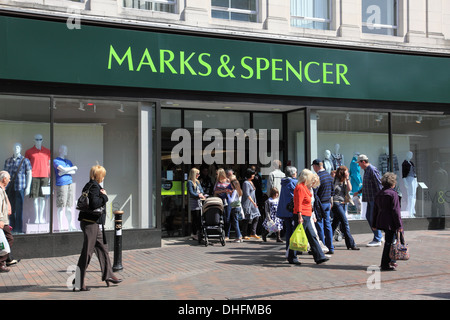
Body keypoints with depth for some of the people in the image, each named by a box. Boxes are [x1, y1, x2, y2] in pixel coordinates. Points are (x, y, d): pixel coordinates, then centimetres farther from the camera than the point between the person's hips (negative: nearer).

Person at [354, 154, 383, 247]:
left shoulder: (373, 170, -15)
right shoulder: (366, 170, 16)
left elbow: (379, 184, -19)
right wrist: (359, 192, 33)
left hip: (375, 198, -10)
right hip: (370, 199, 10)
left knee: (373, 218, -7)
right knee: (368, 216, 12)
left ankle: (377, 240, -1)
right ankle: (378, 236, 20)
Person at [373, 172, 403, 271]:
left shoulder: (379, 194, 11)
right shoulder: (393, 194, -11)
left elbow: (375, 210, 15)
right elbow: (396, 211, -14)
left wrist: (374, 224, 21)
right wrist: (399, 225, -11)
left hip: (381, 221, 8)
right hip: (390, 223, -8)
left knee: (389, 241, 19)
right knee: (389, 242, -2)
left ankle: (390, 261, 26)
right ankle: (385, 265, 0)